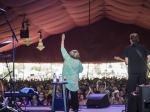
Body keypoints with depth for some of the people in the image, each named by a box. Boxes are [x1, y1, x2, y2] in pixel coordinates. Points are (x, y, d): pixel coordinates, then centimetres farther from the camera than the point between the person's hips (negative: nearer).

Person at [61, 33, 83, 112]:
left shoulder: (67, 58, -8)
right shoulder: (78, 62, -6)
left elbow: (62, 49, -1)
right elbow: (81, 70, 8)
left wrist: (63, 39, 6)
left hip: (66, 81, -1)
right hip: (74, 81, 1)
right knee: (74, 95, 8)